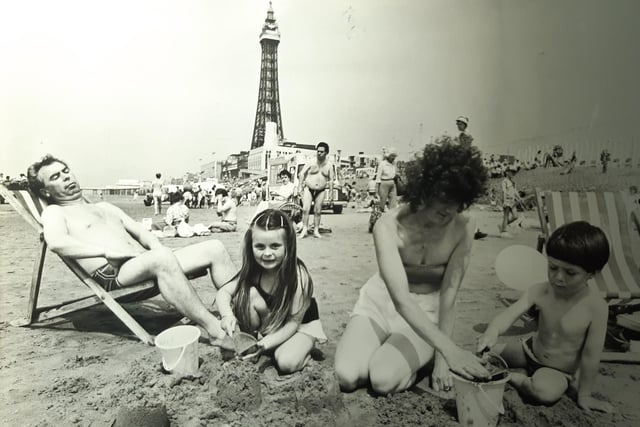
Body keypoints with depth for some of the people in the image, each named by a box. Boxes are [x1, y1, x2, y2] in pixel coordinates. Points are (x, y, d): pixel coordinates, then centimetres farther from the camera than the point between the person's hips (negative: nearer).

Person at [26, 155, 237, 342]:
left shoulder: (105, 206, 33)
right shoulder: (54, 212, 13)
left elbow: (139, 231, 23)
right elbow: (57, 243, -11)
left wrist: (157, 247, 0)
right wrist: (107, 251, -18)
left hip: (147, 264, 7)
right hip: (111, 275, -7)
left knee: (214, 248, -9)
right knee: (162, 259, -39)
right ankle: (216, 331, -39)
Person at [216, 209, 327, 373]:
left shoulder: (298, 276, -32)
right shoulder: (253, 269, -18)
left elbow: (294, 322, -25)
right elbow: (224, 292, -11)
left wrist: (269, 341, -36)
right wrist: (227, 314, -32)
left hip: (302, 324, -4)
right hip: (269, 322, 4)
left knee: (287, 363, -30)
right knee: (249, 293, -23)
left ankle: (304, 352, 4)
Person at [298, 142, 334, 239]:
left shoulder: (329, 165, 1)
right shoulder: (311, 162, -4)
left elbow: (331, 180, 6)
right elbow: (302, 173, -1)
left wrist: (331, 192, 2)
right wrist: (300, 186, -6)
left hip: (320, 191, 2)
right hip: (308, 189, -1)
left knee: (318, 211, 3)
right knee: (305, 209, -12)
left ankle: (316, 231, 12)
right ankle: (304, 230, -7)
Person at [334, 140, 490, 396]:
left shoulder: (462, 229, -20)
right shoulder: (389, 225, -25)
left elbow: (449, 293, -17)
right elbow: (400, 298, -33)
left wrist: (441, 358, -21)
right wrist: (449, 348, -40)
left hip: (427, 312, 0)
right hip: (381, 301, 1)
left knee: (384, 380, -25)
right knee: (348, 376, -19)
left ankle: (419, 359, 8)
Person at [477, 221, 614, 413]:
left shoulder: (595, 307, -27)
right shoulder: (539, 292, -19)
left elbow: (590, 355, -20)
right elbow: (509, 314, -31)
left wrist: (584, 395, -11)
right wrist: (492, 331, -53)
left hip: (559, 372, -3)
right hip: (531, 350, 3)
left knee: (546, 391, -32)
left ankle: (511, 377, -7)